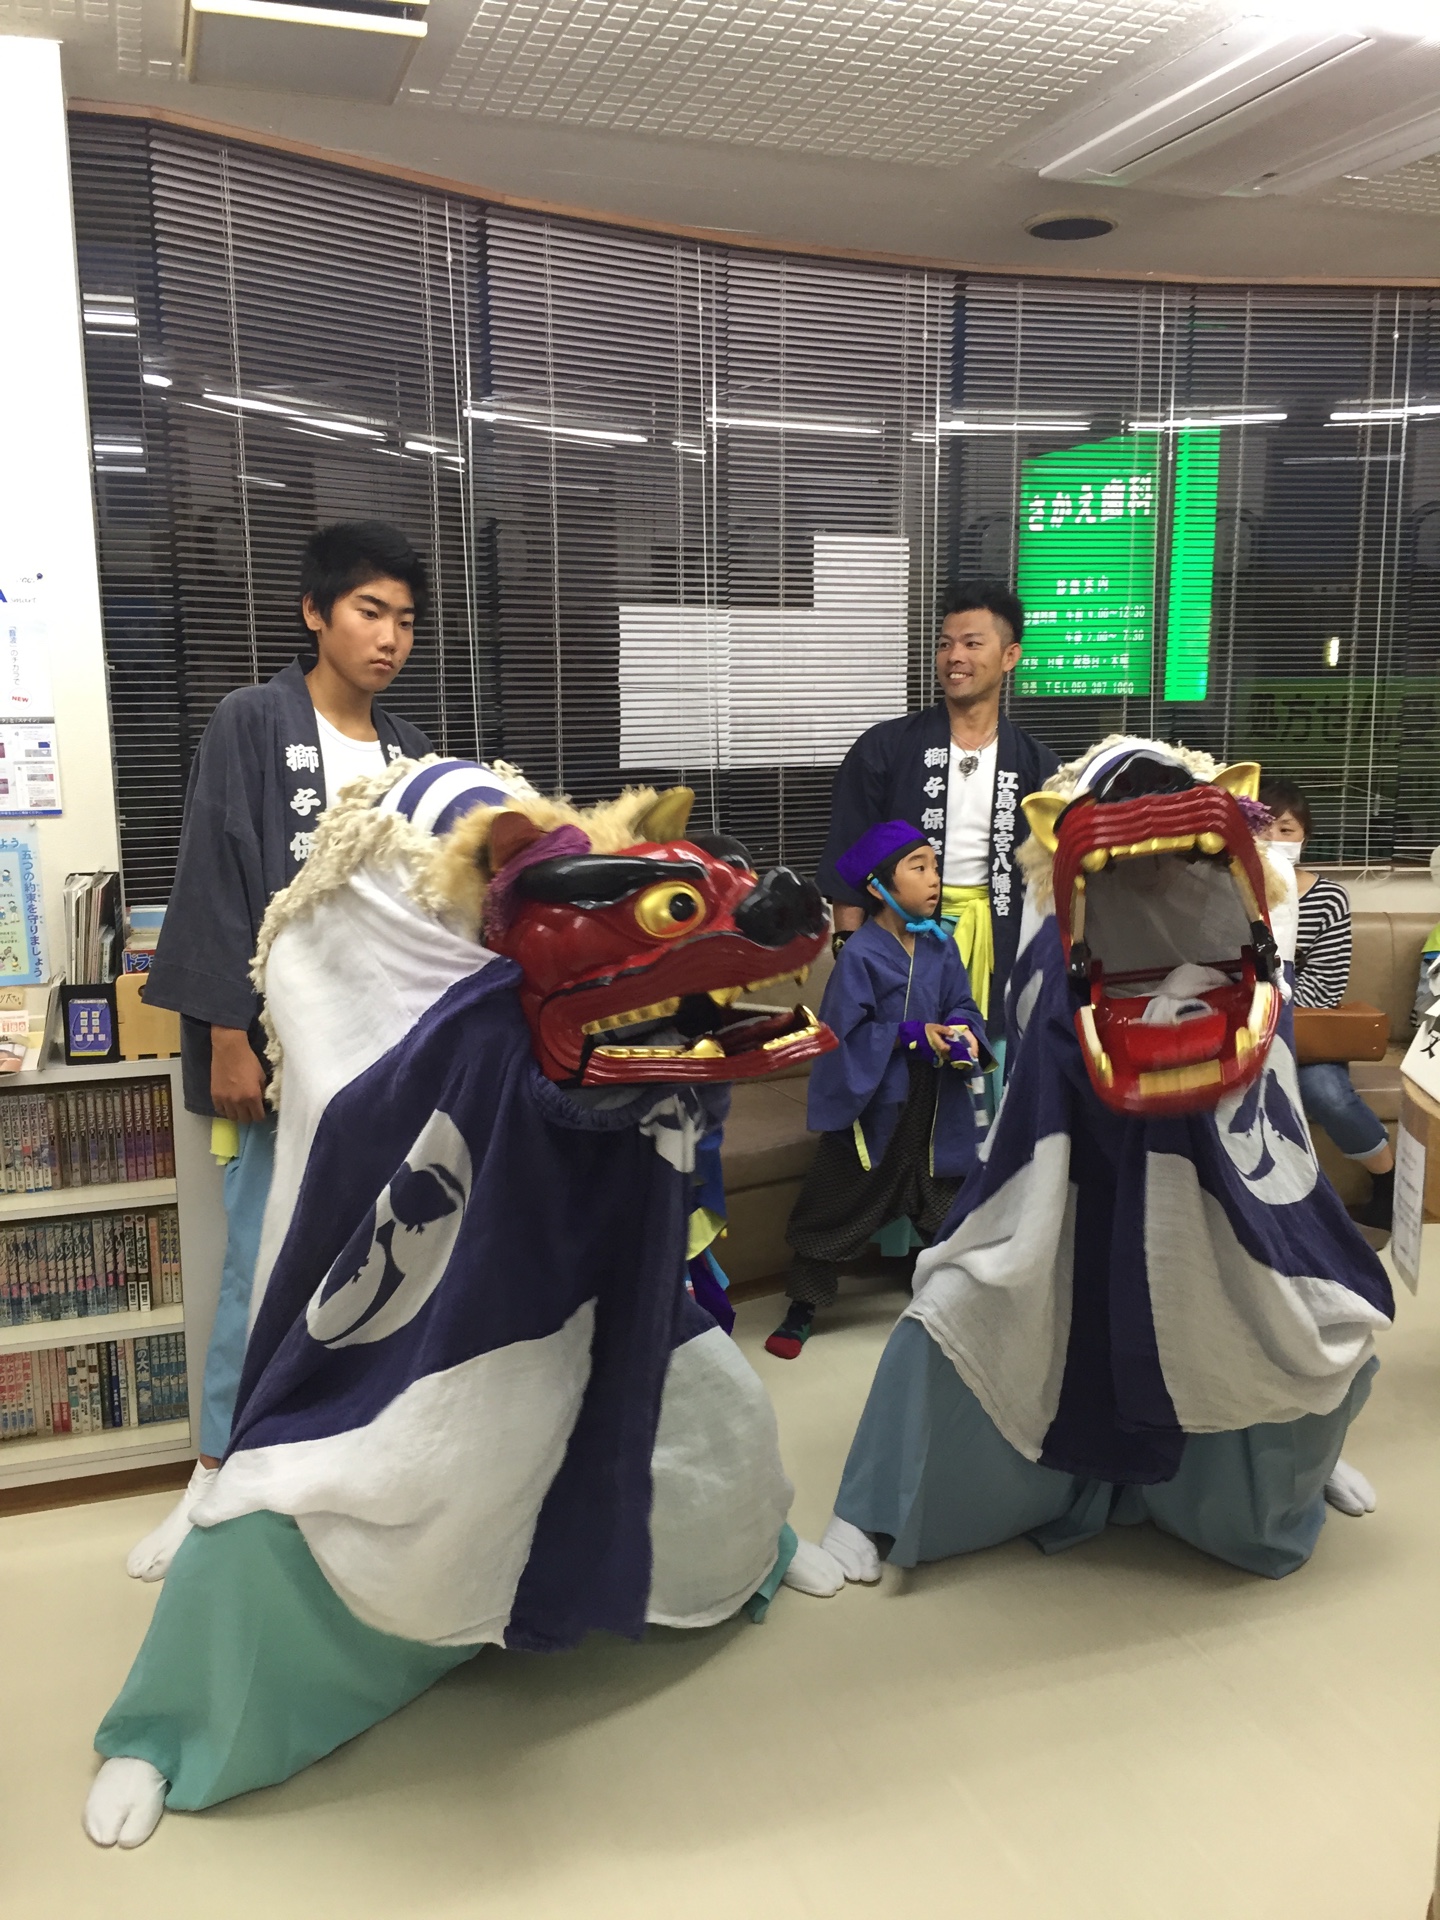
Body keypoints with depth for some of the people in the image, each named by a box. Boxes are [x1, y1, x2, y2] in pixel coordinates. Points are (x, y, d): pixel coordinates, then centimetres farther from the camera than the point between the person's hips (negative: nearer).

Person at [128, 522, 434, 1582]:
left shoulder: (408, 750, 13)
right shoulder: (251, 722, -2)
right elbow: (217, 886, -7)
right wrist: (228, 1040, -12)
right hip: (282, 1040, -4)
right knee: (264, 1260, -1)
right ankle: (219, 1475, 15)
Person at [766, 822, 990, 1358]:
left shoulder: (940, 946, 2)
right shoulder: (860, 954, -16)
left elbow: (961, 1005, 7)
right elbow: (845, 1032, -17)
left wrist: (964, 1032, -15)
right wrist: (912, 1035, -21)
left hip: (934, 1107, 5)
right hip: (871, 1106, -5)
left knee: (947, 1203, 15)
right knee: (834, 1207, 5)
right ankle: (801, 1311, 21)